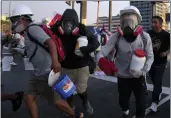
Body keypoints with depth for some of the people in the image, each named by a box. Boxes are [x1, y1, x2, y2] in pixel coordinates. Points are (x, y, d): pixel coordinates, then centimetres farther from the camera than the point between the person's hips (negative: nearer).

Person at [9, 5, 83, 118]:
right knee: (28, 97, 11)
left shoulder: (32, 29, -16)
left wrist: (55, 61, -45)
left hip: (47, 72, -10)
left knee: (55, 100, 4)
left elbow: (50, 42, -31)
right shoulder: (29, 32, 15)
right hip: (39, 73, 10)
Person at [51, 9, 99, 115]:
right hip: (66, 66, 2)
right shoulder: (57, 30, -14)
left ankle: (86, 103, 38)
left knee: (81, 89, 2)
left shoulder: (82, 29, -17)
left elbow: (95, 43, -17)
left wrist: (84, 50, -34)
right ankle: (70, 106, 44)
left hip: (81, 65, -2)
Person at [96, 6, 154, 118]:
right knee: (123, 100, 22)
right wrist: (102, 61, -42)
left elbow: (150, 57, -5)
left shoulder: (145, 36, -13)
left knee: (141, 104, 8)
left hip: (139, 77, 0)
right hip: (122, 77, 1)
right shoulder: (117, 36, -15)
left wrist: (143, 71, -21)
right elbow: (101, 53, -19)